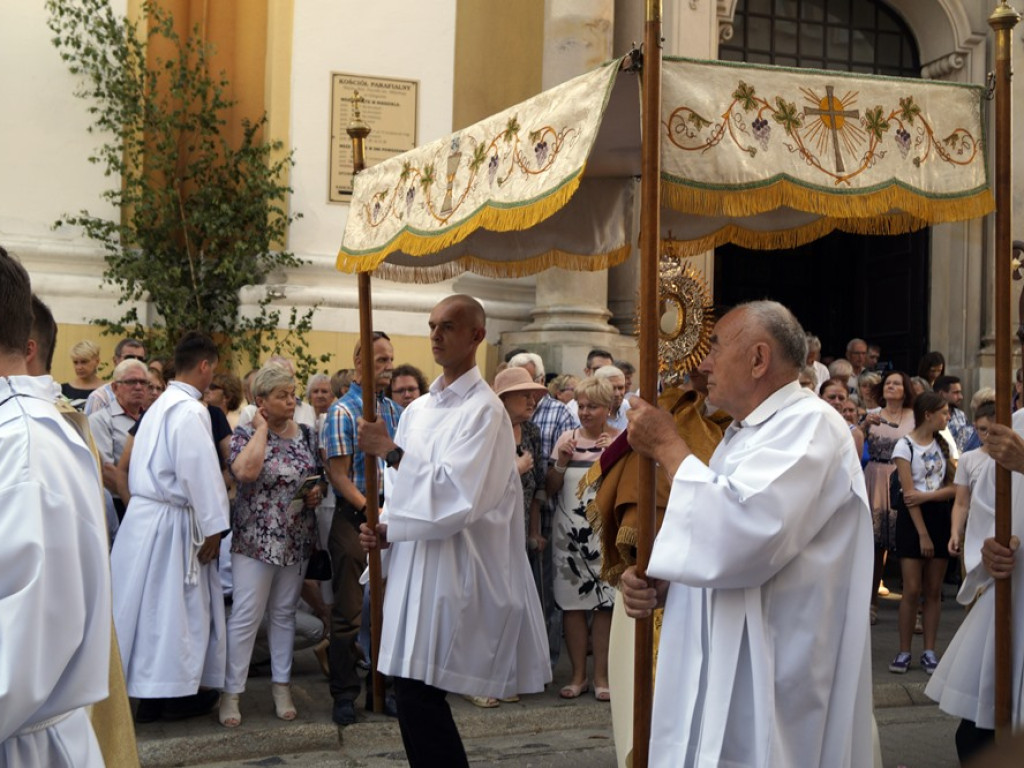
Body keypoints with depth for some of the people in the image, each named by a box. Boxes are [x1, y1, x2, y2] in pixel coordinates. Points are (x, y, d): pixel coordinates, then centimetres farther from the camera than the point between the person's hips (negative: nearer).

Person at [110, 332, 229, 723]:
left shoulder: (161, 404, 14)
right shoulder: (191, 410, -16)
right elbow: (199, 472, -18)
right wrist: (213, 527, -12)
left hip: (145, 513, 9)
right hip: (171, 521, -9)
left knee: (153, 602, 14)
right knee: (178, 605, 1)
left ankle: (149, 690, 23)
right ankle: (174, 691, 11)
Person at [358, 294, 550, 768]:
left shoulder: (484, 410, -12)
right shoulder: (419, 409, 12)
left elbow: (455, 497, -21)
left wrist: (391, 452, -16)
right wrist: (385, 529, 2)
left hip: (451, 572, -8)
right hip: (414, 565, 8)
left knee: (418, 695, -7)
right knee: (413, 695, 11)